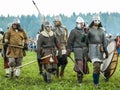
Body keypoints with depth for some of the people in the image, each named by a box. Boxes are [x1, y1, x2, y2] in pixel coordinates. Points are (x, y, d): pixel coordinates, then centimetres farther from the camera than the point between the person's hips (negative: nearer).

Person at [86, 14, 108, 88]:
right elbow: (86, 41, 6)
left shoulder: (101, 31, 11)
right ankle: (95, 83, -11)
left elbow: (104, 42, 11)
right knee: (96, 65, -18)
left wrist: (106, 51, 6)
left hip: (100, 49, 5)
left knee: (99, 66, 7)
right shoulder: (89, 30, 0)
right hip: (93, 48, -5)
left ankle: (97, 81, 18)